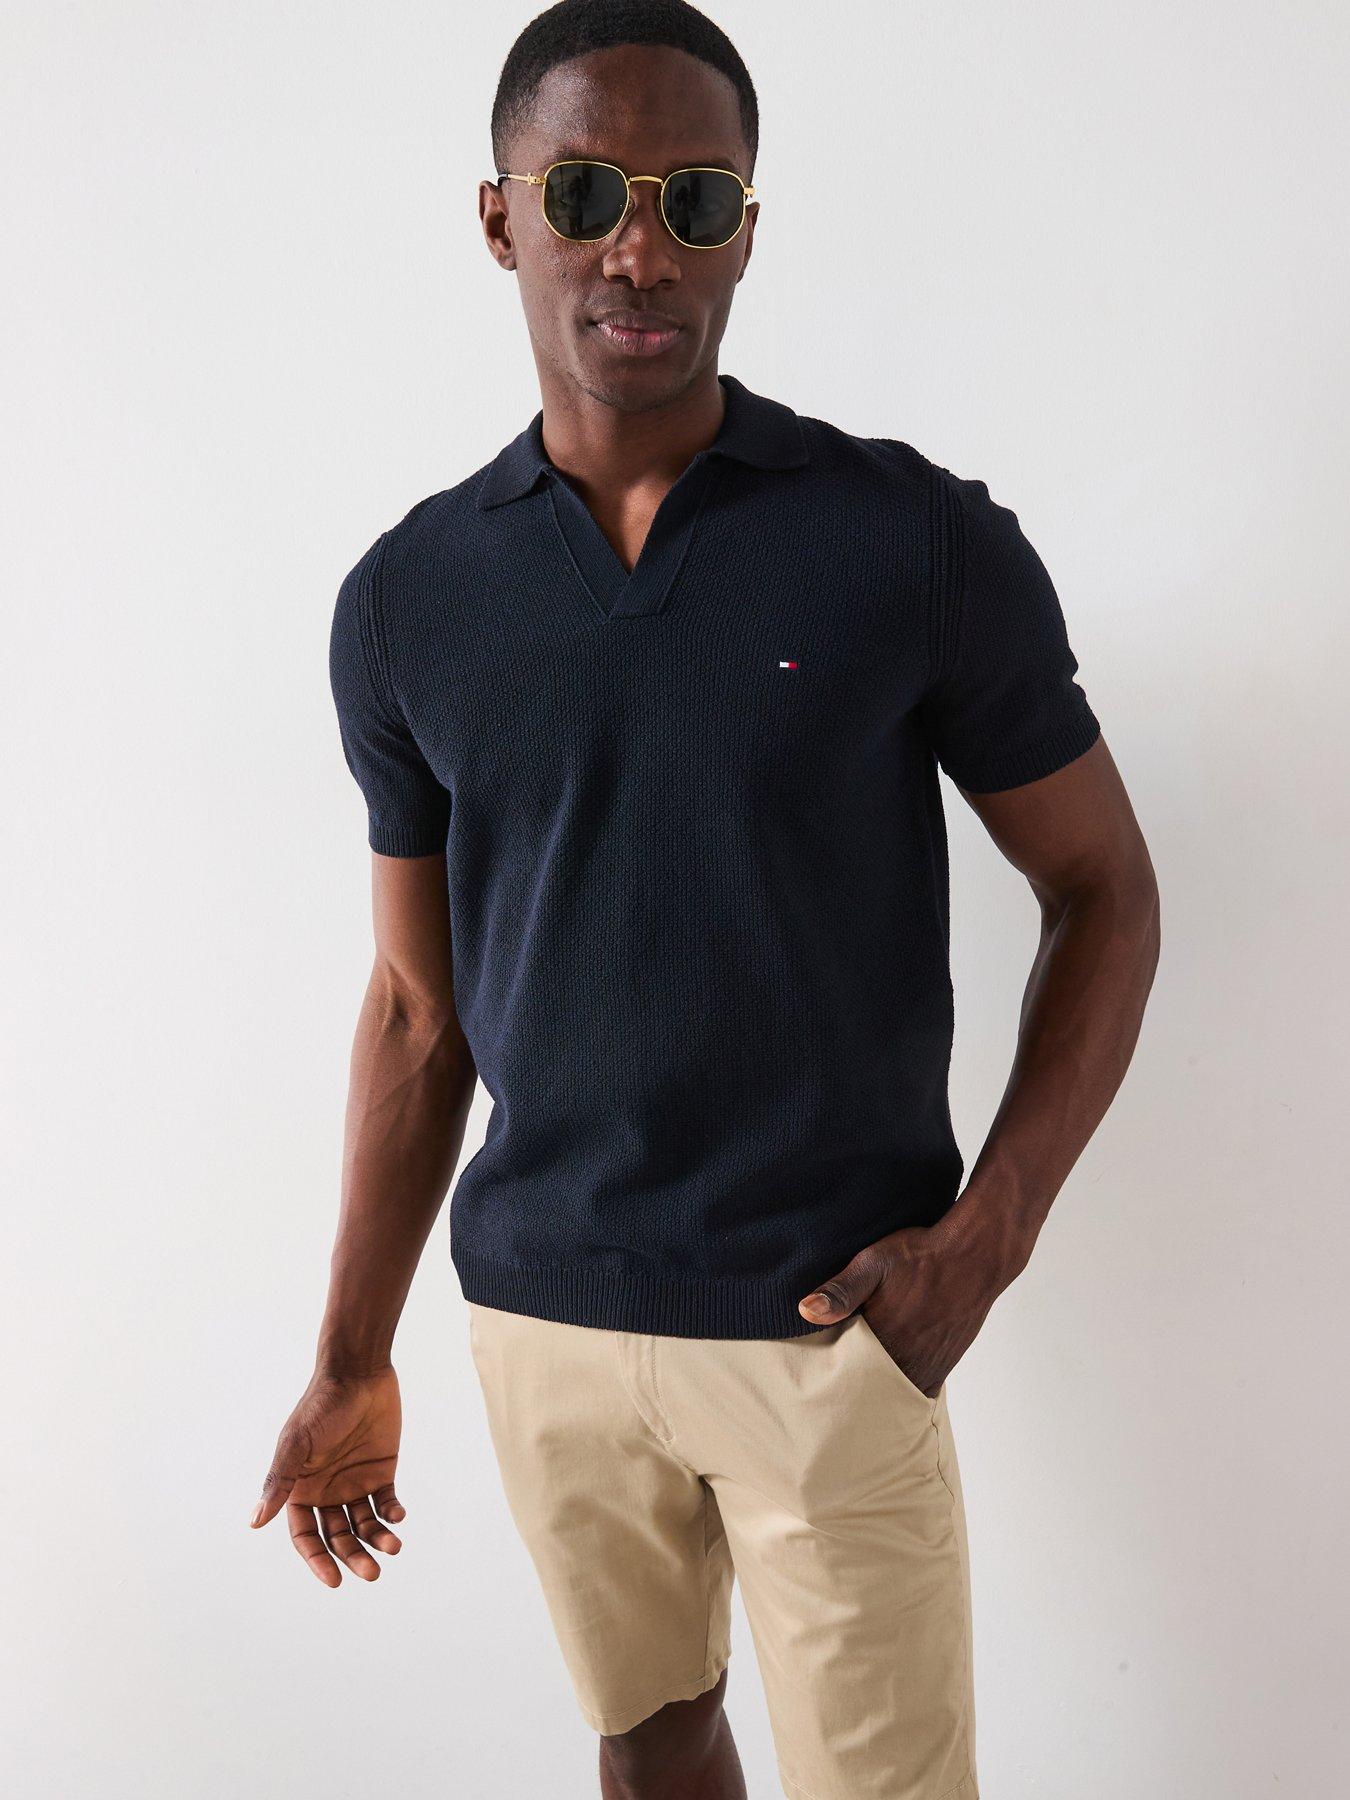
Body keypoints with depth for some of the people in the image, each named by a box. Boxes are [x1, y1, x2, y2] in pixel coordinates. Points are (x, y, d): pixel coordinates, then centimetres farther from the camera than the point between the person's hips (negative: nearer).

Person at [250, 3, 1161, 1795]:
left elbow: (1104, 890, -1)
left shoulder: (923, 542, -9)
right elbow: (419, 1001, 8)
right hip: (539, 1313, 3)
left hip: (833, 1317, -3)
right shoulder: (406, 602, 0)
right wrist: (354, 1360, 11)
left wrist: (986, 1238, -11)